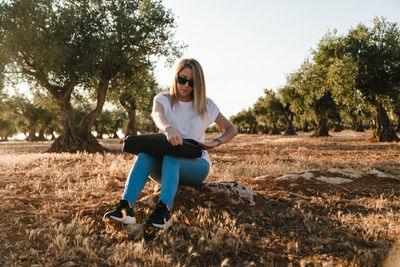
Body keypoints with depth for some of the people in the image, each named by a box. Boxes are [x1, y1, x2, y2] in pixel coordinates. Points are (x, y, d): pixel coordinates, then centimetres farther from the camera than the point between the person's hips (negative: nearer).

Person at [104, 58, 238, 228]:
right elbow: (158, 117, -21)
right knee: (145, 153, -33)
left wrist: (215, 143, -11)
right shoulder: (162, 100, 4)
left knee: (171, 156, -35)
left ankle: (164, 209, -56)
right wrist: (168, 129, -46)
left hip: (195, 165, -1)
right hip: (166, 165, 1)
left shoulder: (206, 106, 5)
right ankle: (126, 206, -49)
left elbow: (232, 130, 11)